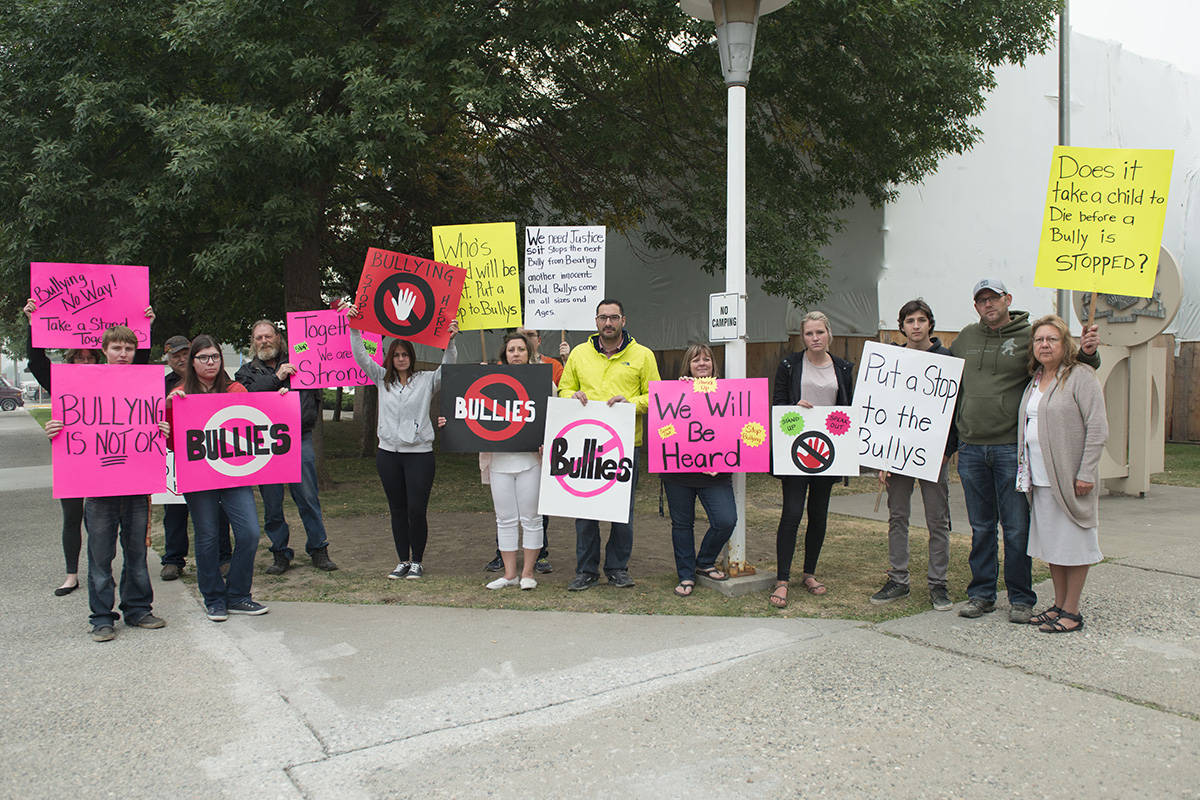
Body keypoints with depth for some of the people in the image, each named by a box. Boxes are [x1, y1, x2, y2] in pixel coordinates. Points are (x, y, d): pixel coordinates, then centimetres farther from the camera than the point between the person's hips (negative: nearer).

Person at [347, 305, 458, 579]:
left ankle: (417, 561, 11)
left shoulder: (426, 380, 3)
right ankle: (403, 561, 21)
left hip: (419, 453, -3)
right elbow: (361, 358, 4)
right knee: (397, 510, 10)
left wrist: (450, 341, -24)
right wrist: (354, 330, -6)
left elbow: (448, 366, -10)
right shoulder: (383, 379, 10)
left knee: (417, 510, -6)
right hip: (388, 453, 3)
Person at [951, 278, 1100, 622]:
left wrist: (1086, 352, -20)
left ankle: (1020, 598, 15)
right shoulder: (967, 337, 11)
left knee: (1017, 528, 2)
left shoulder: (1029, 336, -1)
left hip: (1011, 448, -4)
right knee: (981, 527, 12)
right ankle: (981, 594, 22)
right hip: (971, 448, 4)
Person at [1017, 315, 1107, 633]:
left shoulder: (1081, 376, -8)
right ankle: (1059, 604, 23)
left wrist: (1086, 472, -17)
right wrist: (1025, 470, 12)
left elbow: (1097, 427, -12)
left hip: (1070, 477, -7)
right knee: (1050, 542, 13)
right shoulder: (1034, 381, 14)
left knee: (1073, 543, 1)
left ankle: (1072, 612, 9)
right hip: (1039, 478, 7)